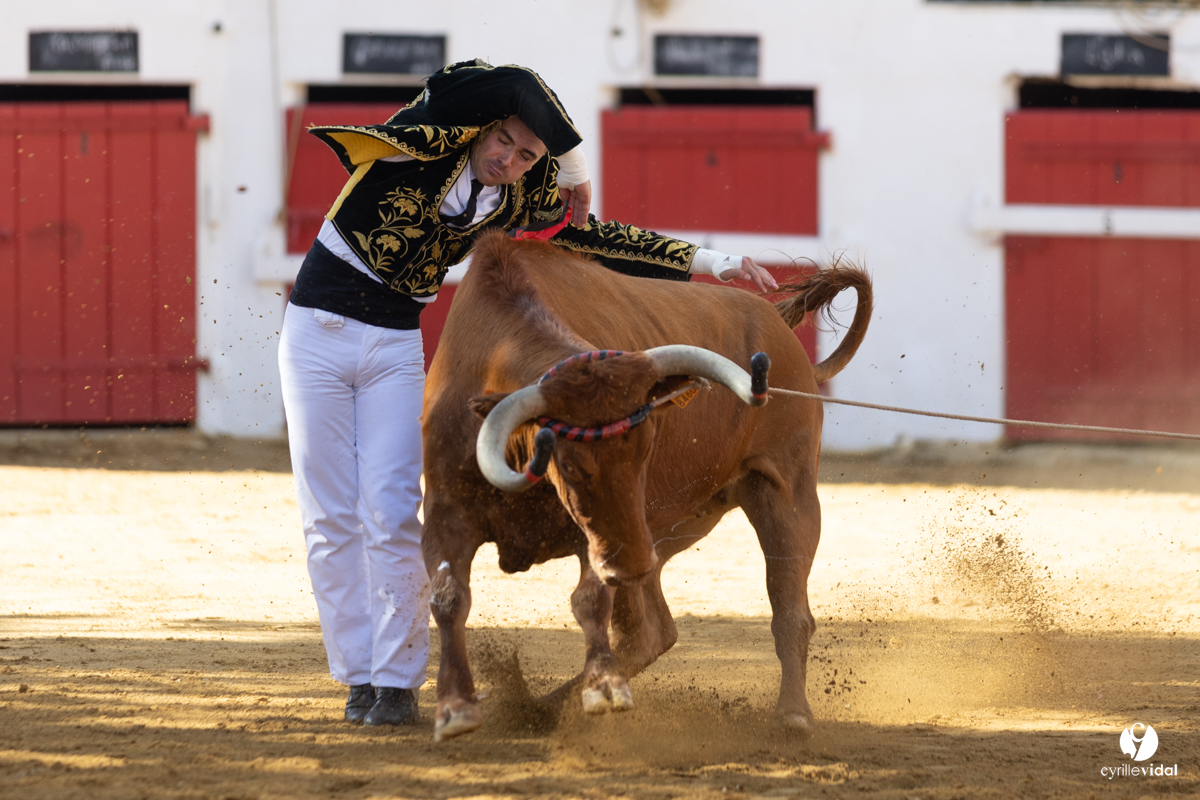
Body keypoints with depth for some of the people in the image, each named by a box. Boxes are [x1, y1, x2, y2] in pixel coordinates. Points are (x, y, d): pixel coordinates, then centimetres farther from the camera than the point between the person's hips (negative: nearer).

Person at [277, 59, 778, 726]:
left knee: (392, 516, -9)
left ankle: (398, 679, -1)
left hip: (394, 346, 3)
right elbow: (512, 87, -27)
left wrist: (713, 264, 5)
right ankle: (359, 675, 10)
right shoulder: (437, 138, -15)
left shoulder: (518, 202, -2)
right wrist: (575, 164, -14)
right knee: (331, 521, 0)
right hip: (316, 329, -3)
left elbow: (604, 241, 7)